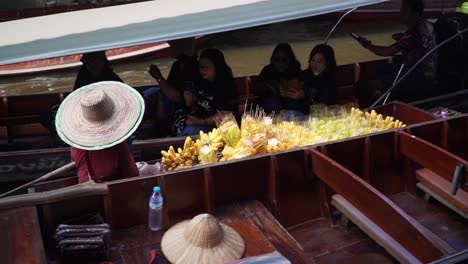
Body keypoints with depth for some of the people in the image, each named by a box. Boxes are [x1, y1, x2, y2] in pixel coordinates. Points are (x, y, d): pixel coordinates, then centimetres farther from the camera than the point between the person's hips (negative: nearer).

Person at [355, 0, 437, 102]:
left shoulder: (415, 33, -28)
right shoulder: (425, 24, 1)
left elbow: (386, 52, -22)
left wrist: (368, 45, -7)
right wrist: (403, 37, 3)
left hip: (422, 79, -9)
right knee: (383, 70, 12)